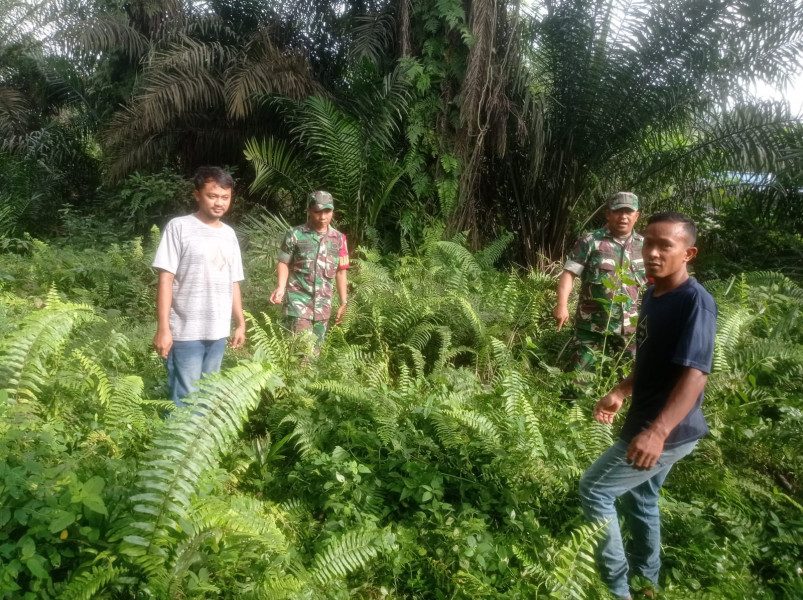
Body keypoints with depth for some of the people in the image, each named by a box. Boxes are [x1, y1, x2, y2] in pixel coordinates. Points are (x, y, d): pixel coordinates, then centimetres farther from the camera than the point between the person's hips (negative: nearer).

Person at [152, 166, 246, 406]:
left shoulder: (229, 234, 13)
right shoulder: (179, 227, -5)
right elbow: (165, 279, -9)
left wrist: (240, 323, 17)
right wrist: (163, 328, -14)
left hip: (218, 333, 6)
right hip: (185, 333, -6)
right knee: (185, 401, -1)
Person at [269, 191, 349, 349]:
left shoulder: (339, 239, 5)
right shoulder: (295, 235, -4)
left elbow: (340, 272, 9)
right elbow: (284, 263, 1)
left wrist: (343, 303, 9)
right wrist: (281, 287, -15)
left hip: (323, 302, 4)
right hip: (298, 297, -3)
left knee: (315, 348, 10)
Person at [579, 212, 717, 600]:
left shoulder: (695, 301, -23)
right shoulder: (652, 295, 5)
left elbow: (695, 373, -32)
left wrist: (658, 431, -41)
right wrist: (620, 393, 10)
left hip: (669, 430, -9)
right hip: (649, 421, 9)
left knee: (593, 489, -1)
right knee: (639, 497, 23)